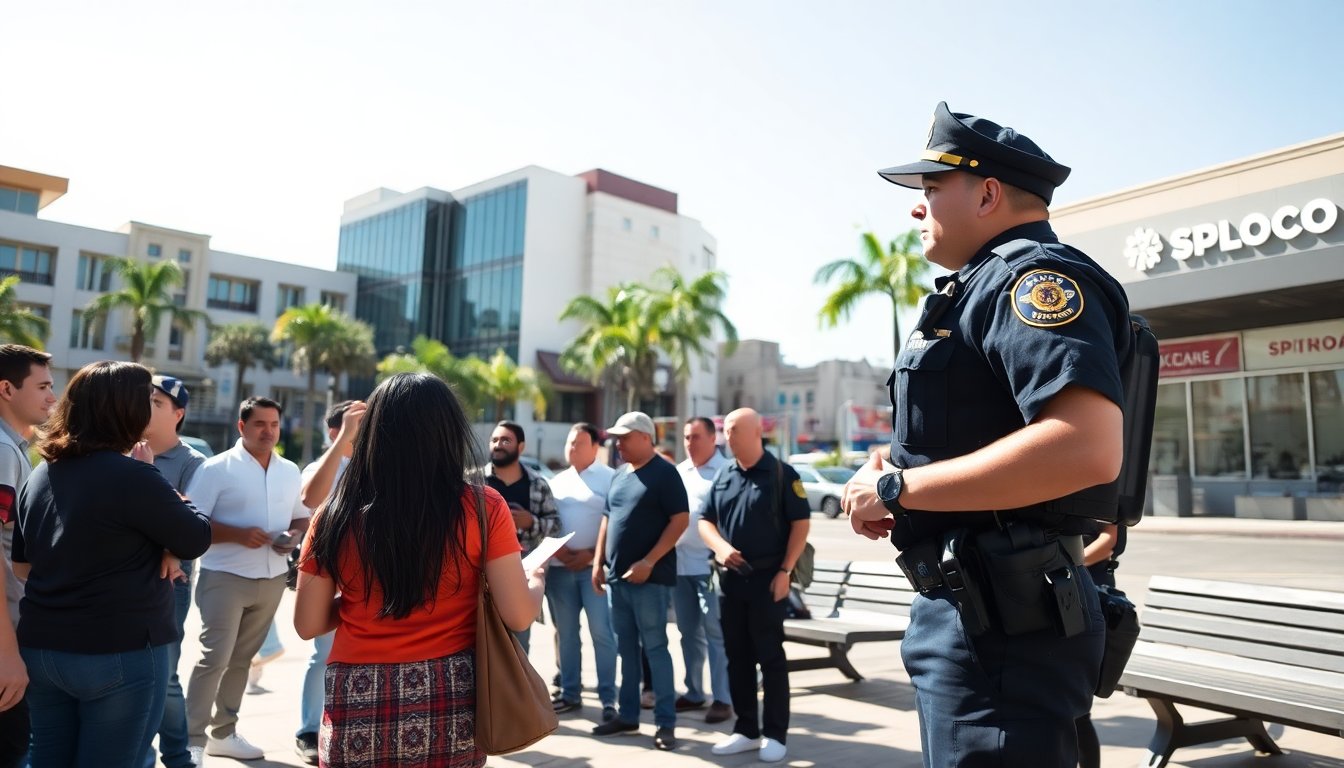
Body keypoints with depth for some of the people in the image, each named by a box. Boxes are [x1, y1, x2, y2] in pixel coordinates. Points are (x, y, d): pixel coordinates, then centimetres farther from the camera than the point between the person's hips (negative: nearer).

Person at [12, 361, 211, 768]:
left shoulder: (41, 474, 7)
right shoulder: (131, 476, -18)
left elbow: (23, 565, 18)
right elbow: (197, 540, -6)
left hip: (41, 646, 7)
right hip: (120, 652, -7)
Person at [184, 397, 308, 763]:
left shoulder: (290, 471, 10)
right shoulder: (218, 467, -7)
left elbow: (302, 517, 17)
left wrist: (294, 535, -5)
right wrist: (238, 534, -22)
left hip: (272, 579, 5)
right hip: (226, 577, -5)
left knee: (242, 659, 13)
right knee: (214, 657, -7)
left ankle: (223, 733, 24)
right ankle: (193, 740, 3)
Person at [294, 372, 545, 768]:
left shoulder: (338, 515, -8)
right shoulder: (482, 507, -10)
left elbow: (308, 625, 1)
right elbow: (518, 615, -9)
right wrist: (535, 582, 11)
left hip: (358, 712, 0)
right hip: (449, 707, 0)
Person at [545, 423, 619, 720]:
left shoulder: (610, 479, -2)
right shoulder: (557, 481, 15)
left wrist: (592, 554, -13)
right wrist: (555, 550, -3)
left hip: (594, 566, -5)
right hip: (559, 566, 5)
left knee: (601, 632, -6)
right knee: (566, 633, 10)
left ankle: (608, 699, 0)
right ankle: (570, 693, 20)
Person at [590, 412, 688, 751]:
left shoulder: (664, 472, -8)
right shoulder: (619, 475, 14)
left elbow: (679, 520, -15)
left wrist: (648, 562, -20)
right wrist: (599, 562, 10)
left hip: (650, 578, -7)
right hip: (617, 576, 7)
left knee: (654, 647, -3)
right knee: (626, 648, 13)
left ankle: (666, 722, 5)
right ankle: (627, 715, 23)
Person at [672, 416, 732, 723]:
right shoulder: (678, 472, 13)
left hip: (710, 565, -6)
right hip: (679, 563, 7)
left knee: (715, 633, -2)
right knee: (688, 632, 14)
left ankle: (722, 698, 7)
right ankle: (694, 693, 26)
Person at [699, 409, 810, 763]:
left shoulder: (782, 474, -6)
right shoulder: (722, 475, 8)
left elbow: (800, 522, -8)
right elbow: (705, 520, 11)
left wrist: (785, 570, -14)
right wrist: (720, 545, -9)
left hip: (768, 578, -5)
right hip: (730, 578, 5)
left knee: (770, 656, 2)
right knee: (737, 656, 11)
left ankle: (775, 734, 14)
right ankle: (746, 730, 23)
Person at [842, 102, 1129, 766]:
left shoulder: (1036, 273, -13)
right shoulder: (981, 288, 20)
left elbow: (1086, 448, -30)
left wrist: (897, 487, -21)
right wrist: (895, 478, 7)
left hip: (1003, 623, -11)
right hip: (965, 606, 11)